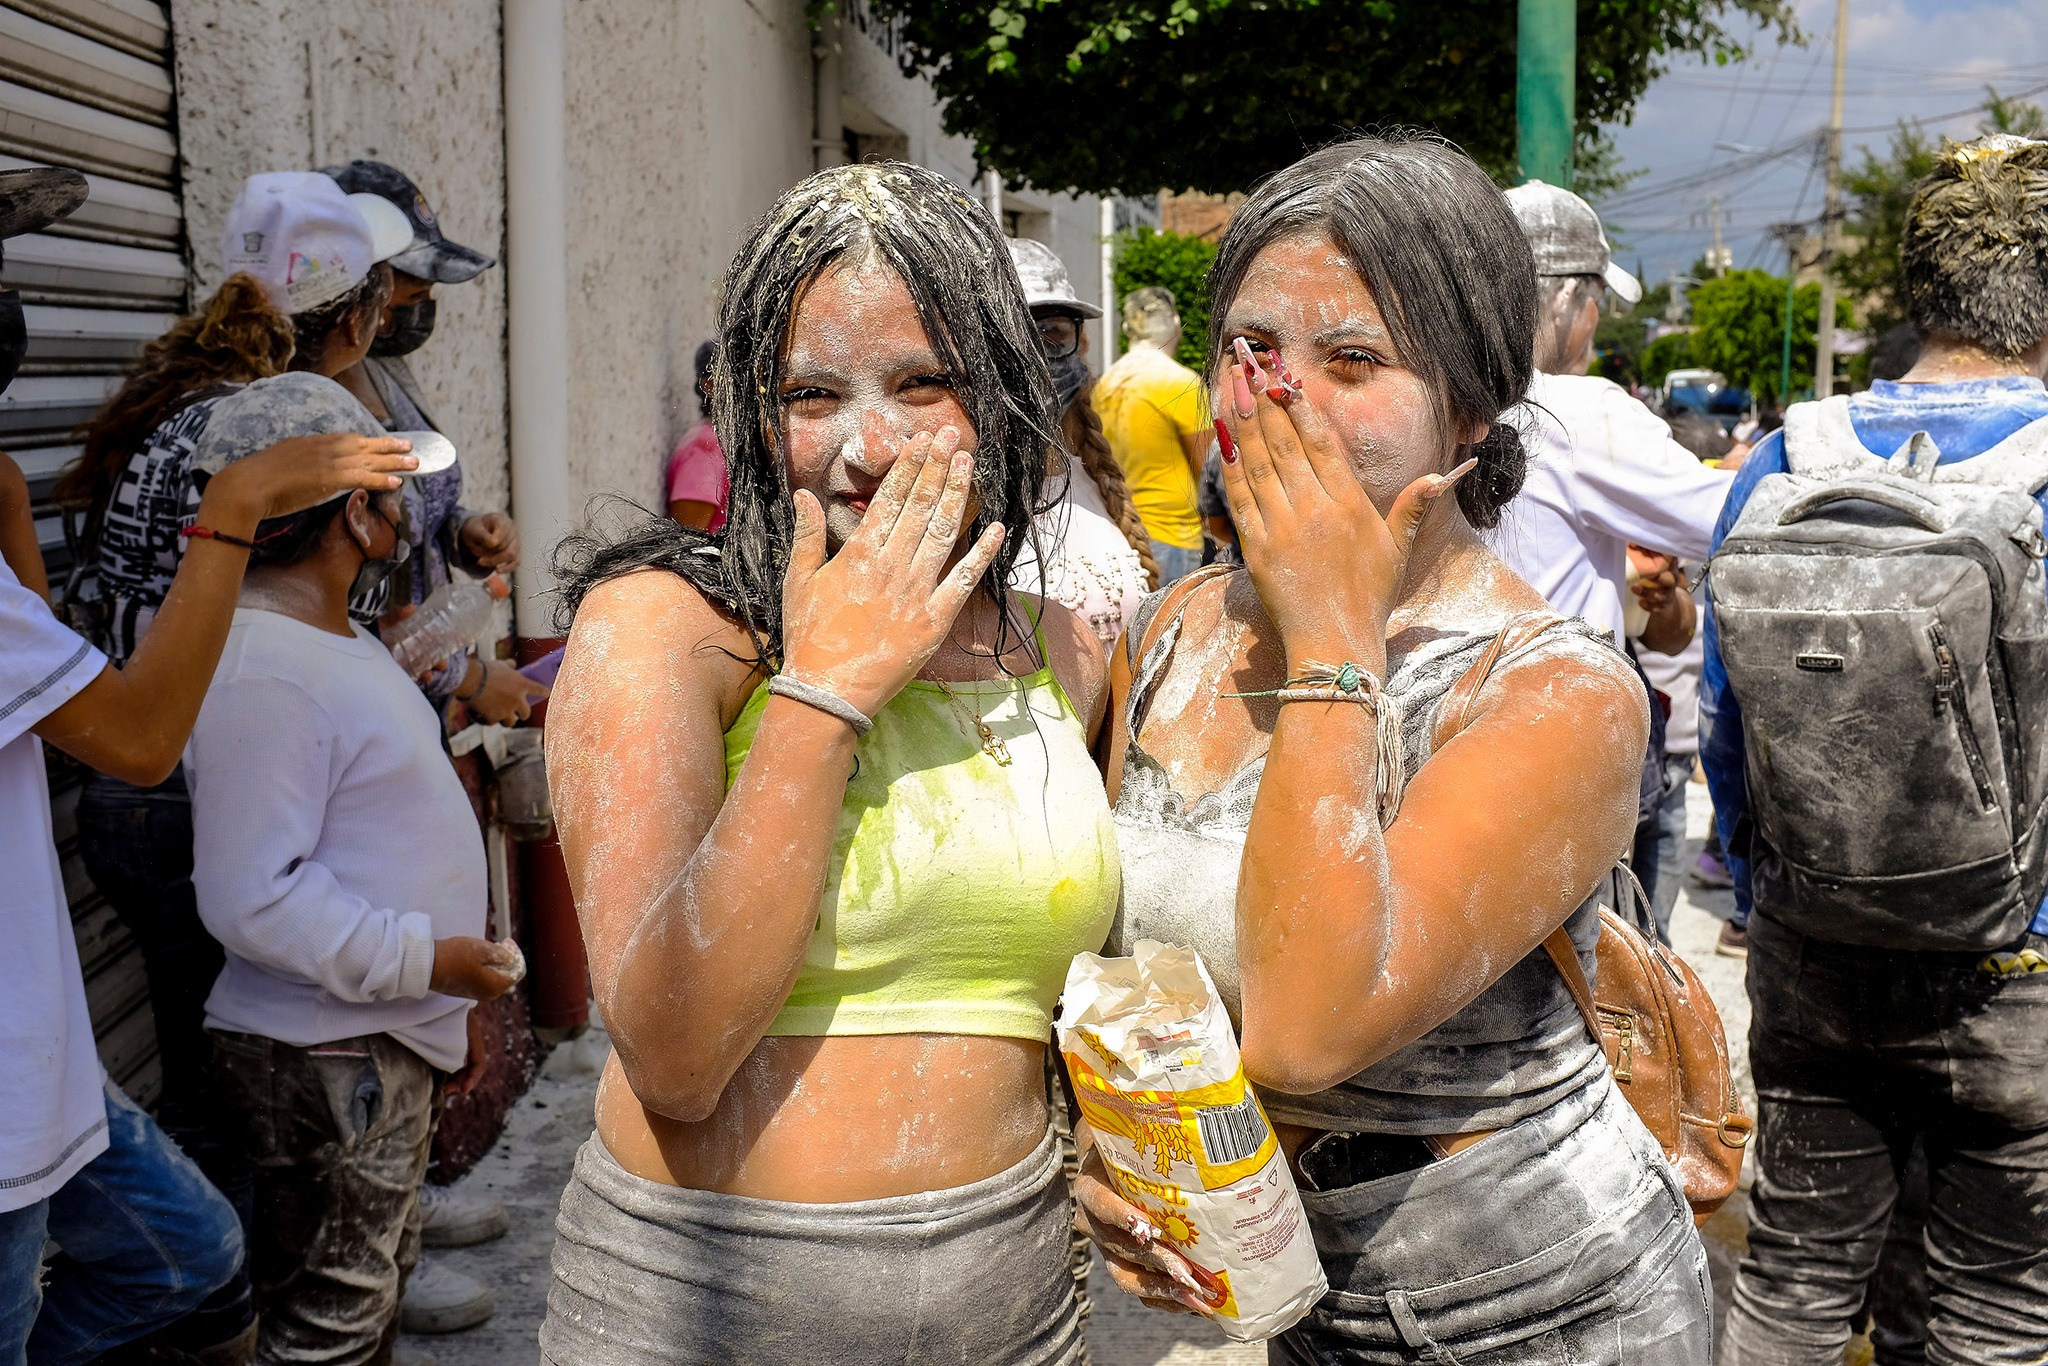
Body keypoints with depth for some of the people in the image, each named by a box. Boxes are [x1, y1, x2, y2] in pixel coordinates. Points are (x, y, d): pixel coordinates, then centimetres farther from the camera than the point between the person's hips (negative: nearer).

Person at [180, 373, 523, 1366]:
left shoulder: (334, 638, 11)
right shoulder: (260, 669, -24)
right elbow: (251, 897, -28)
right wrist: (420, 959, -25)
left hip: (387, 1036, 10)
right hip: (327, 1058, -10)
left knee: (373, 1285, 23)